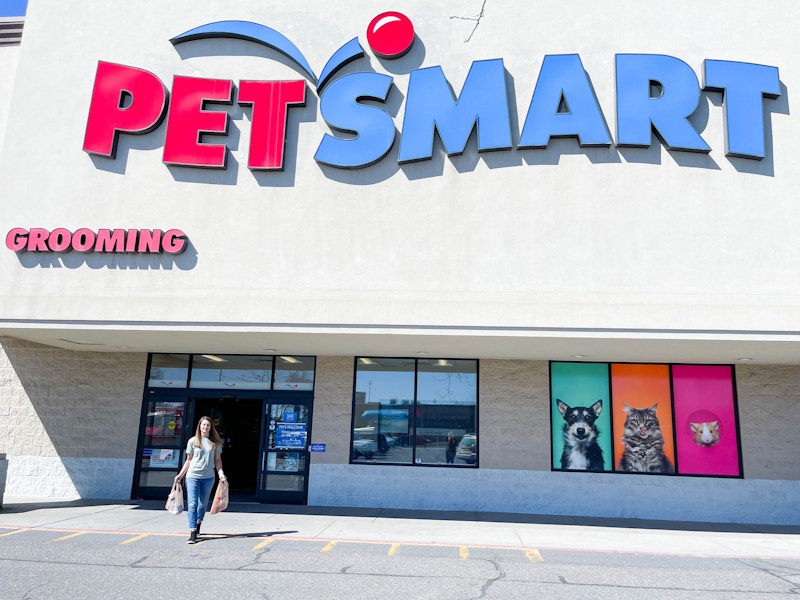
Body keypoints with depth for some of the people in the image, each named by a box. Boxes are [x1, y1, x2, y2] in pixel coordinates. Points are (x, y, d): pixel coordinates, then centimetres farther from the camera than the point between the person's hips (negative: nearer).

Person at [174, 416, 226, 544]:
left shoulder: (215, 442, 6)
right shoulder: (193, 441, 5)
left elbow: (218, 460, 8)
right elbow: (189, 460, 10)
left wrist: (221, 473, -5)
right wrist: (180, 475, 8)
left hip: (208, 477, 1)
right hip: (193, 476, -1)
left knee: (203, 504, 10)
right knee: (192, 504, -7)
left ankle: (198, 525, 32)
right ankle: (192, 533, -9)